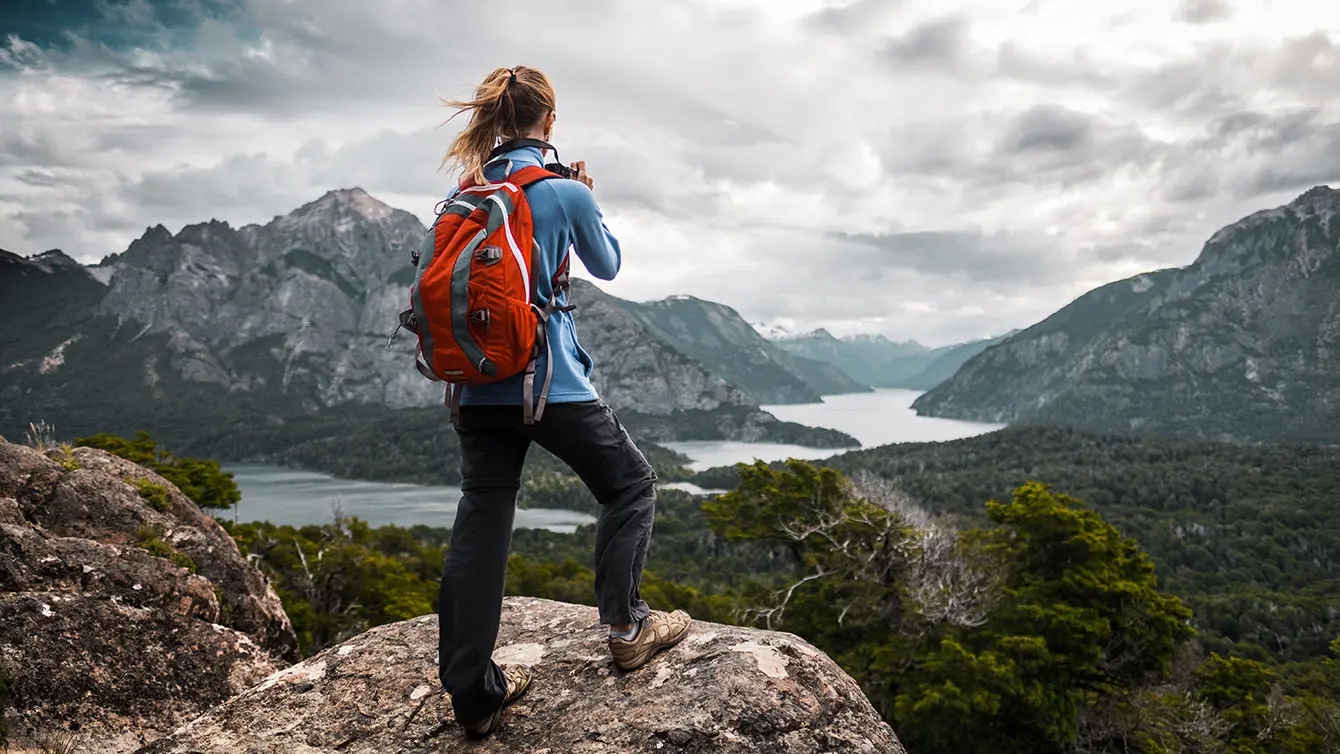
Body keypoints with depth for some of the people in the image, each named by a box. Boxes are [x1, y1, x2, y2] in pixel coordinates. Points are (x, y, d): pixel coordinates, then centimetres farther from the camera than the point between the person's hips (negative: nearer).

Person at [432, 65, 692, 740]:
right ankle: (625, 627, 19)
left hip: (478, 387, 5)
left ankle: (472, 691, 13)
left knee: (479, 523, 7)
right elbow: (608, 265, 9)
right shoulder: (565, 192, -7)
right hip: (551, 381, -5)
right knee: (630, 484, 17)